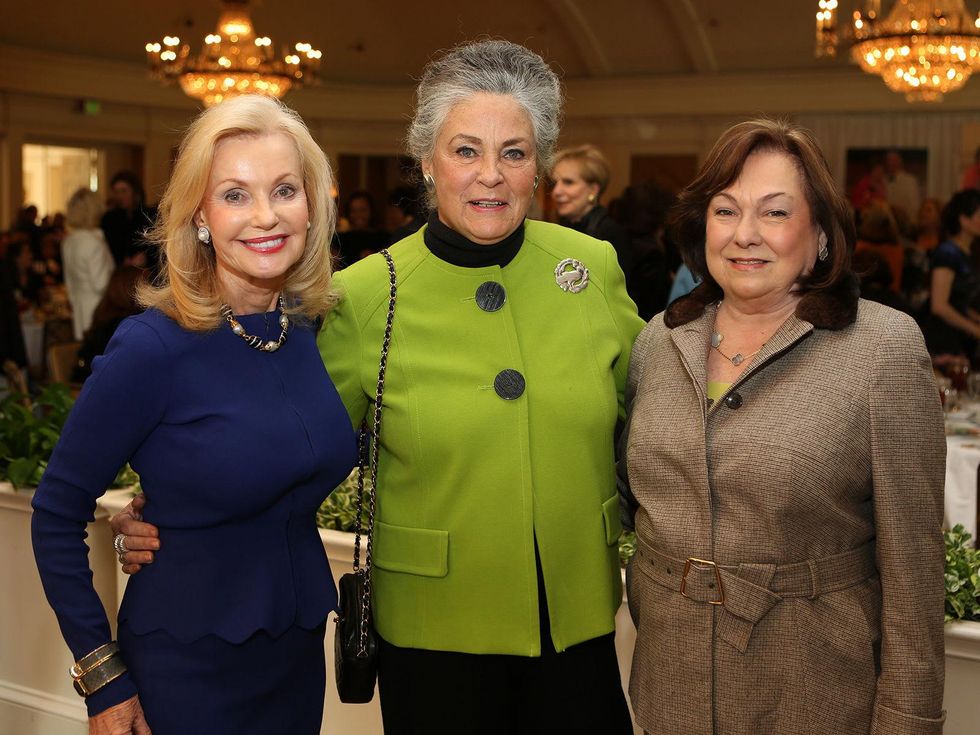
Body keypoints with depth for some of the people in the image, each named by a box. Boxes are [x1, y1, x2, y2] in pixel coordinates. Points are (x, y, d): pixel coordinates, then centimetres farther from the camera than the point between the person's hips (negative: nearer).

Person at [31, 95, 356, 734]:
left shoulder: (315, 326, -3)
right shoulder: (154, 347, -19)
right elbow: (56, 517, -13)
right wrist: (102, 676, -12)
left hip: (299, 655, 6)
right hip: (187, 669, -5)